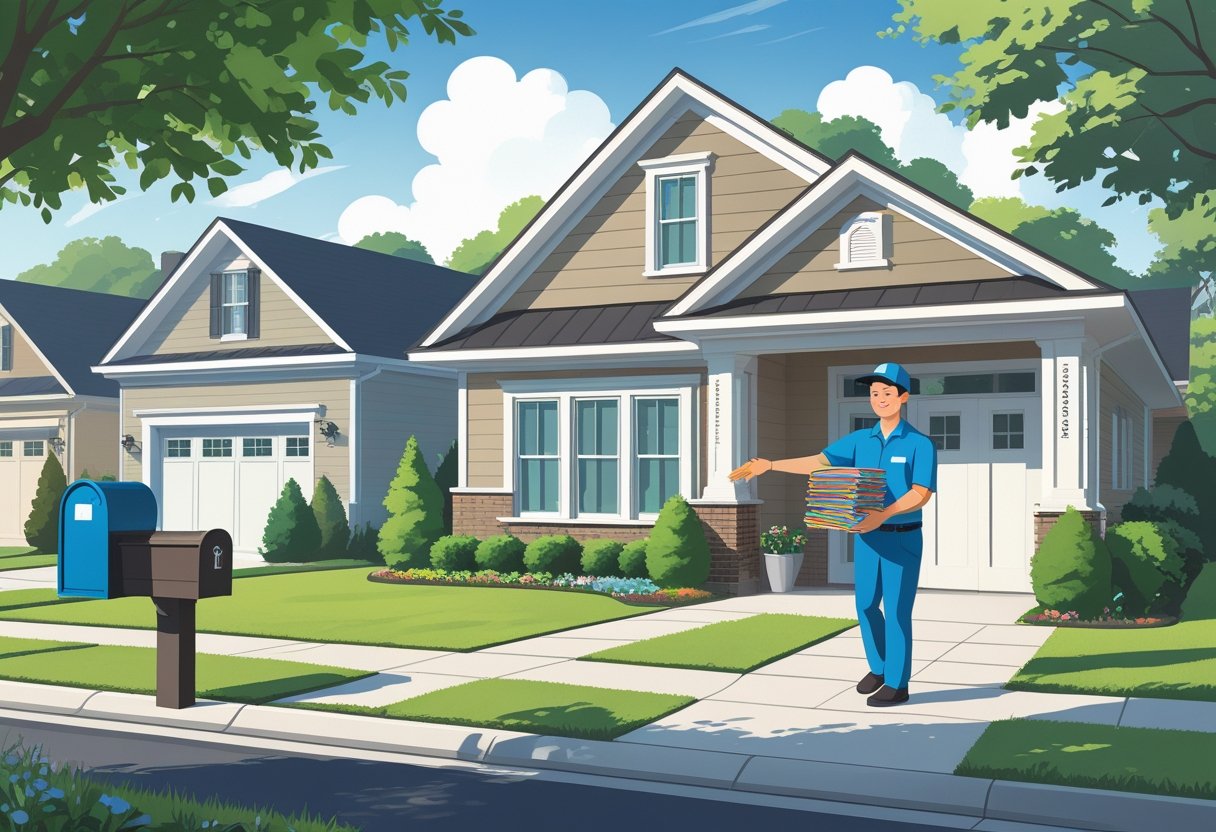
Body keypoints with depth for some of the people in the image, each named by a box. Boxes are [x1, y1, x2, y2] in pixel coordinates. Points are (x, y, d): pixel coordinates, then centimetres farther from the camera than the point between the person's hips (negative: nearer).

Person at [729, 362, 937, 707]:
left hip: (903, 539, -5)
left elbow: (921, 493, -18)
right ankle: (879, 667, 31)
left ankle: (897, 684, 9)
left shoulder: (920, 444, -9)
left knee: (896, 610, -1)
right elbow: (818, 462, -1)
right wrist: (769, 464, -12)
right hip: (866, 536, 5)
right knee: (867, 605, 11)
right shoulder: (860, 440, 5)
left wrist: (883, 514, -33)